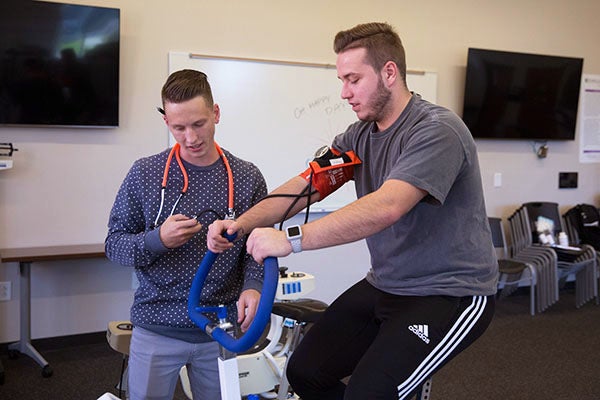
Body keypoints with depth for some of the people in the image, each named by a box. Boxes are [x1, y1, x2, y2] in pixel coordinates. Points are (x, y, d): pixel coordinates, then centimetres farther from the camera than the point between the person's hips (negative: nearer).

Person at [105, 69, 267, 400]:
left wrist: (253, 286, -16)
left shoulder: (247, 178, -1)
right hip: (156, 329, -1)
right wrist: (156, 240, -19)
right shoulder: (144, 174, -3)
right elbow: (113, 244, 1)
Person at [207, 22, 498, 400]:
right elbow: (304, 185, -3)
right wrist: (242, 223, -18)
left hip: (451, 294, -7)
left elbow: (385, 207, -34)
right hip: (384, 285, 8)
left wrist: (291, 239, -39)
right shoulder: (360, 135, 4)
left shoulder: (437, 130, -20)